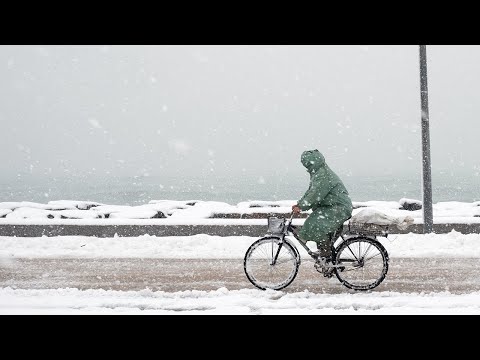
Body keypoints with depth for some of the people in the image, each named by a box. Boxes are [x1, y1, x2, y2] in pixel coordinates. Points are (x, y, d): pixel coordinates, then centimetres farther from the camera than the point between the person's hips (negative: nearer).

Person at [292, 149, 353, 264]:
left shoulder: (323, 175, -18)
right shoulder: (317, 173, 17)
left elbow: (315, 195, -25)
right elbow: (310, 192, 20)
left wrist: (301, 207, -23)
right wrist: (299, 204, 10)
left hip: (340, 209, -11)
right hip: (331, 208, 11)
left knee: (316, 227, -21)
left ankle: (326, 255, -13)